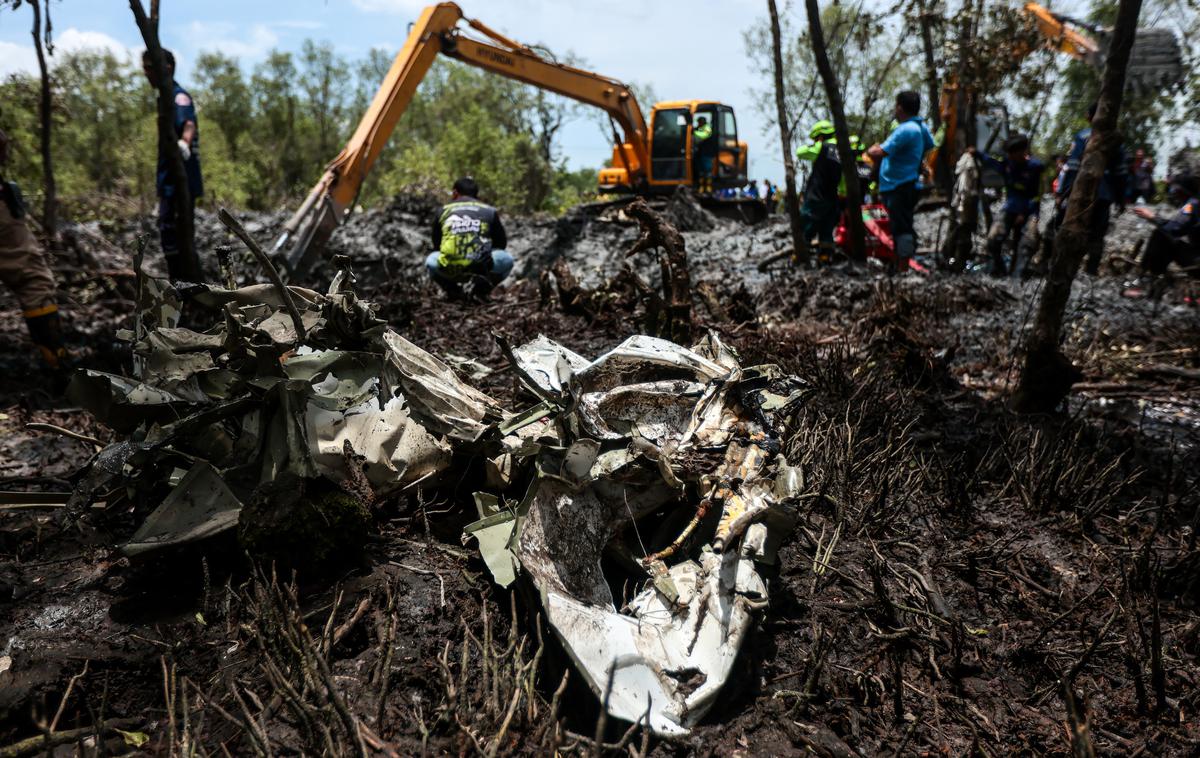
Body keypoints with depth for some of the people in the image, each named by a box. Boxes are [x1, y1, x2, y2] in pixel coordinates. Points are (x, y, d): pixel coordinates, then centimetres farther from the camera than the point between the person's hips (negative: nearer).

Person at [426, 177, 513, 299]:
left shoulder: (443, 211, 23)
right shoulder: (490, 211, 19)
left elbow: (436, 246, 32)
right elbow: (501, 244, 28)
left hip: (448, 270, 2)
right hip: (481, 268, -2)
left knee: (431, 261, 34)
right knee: (506, 259, 26)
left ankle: (453, 290, 15)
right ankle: (480, 289, 10)